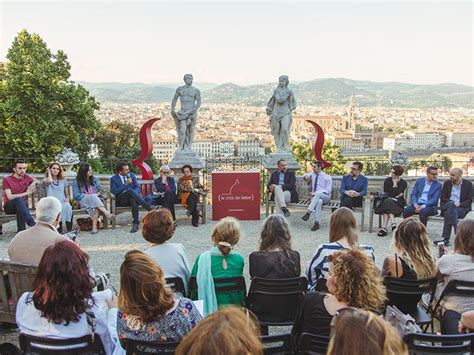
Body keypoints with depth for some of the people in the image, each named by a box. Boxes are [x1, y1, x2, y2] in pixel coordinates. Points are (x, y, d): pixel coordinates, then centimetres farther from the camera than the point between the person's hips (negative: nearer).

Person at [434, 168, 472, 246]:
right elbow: (443, 197, 6)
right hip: (447, 206, 2)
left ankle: (445, 238, -37)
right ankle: (458, 233, -41)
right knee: (451, 205, -36)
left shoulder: (468, 184, 4)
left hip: (462, 208, -2)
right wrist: (453, 203, -12)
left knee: (448, 213, -34)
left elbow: (469, 200, 0)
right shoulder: (447, 183, 10)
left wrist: (459, 204, -17)